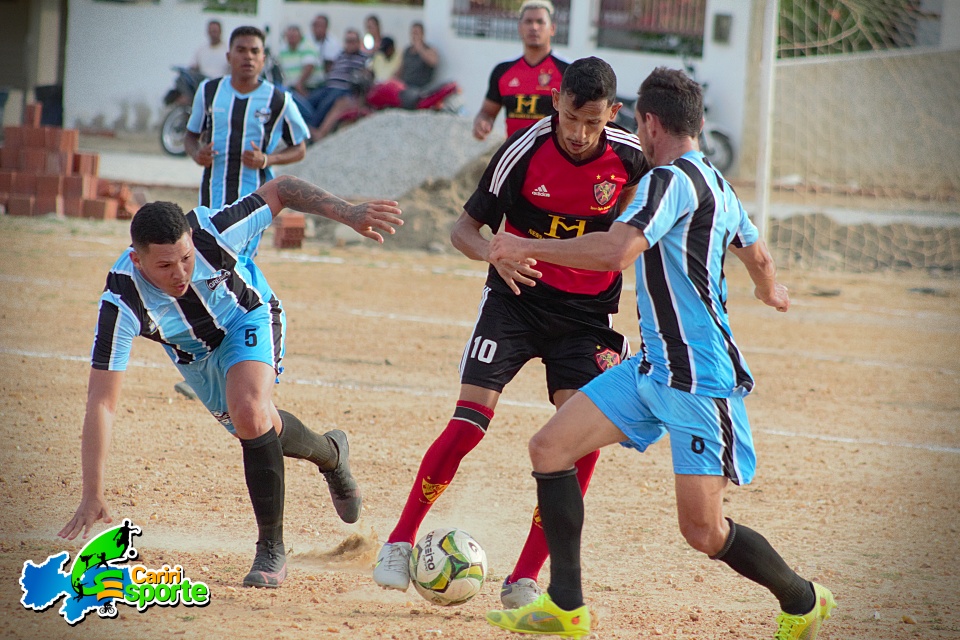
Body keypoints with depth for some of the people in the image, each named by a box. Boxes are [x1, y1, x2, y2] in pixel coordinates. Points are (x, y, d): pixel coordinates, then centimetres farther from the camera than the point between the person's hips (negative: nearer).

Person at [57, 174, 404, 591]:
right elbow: (101, 403, -38)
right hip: (193, 351, 2)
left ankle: (271, 549, -15)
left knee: (249, 415, -27)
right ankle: (330, 454, 52)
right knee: (252, 429, 18)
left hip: (248, 318, -2)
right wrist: (92, 495, -42)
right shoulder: (120, 305, -39)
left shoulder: (213, 233, -40)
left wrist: (347, 213, -31)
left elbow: (279, 189, -23)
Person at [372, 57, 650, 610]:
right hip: (516, 297, -1)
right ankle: (401, 541, 4)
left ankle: (525, 579, -6)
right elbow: (466, 227, -7)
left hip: (587, 311, 2)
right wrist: (496, 254, -30)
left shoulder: (629, 156, -11)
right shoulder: (524, 151, -15)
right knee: (470, 420, -15)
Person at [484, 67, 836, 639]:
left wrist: (526, 247, -19)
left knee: (703, 529, -9)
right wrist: (772, 292, 54)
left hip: (700, 379, -10)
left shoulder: (672, 180, -15)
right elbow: (757, 254, 31)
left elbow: (616, 251, -29)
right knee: (550, 448, 1)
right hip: (654, 367, 10)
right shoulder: (716, 184, 14)